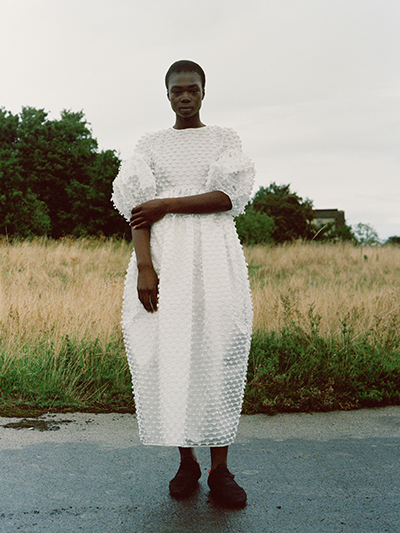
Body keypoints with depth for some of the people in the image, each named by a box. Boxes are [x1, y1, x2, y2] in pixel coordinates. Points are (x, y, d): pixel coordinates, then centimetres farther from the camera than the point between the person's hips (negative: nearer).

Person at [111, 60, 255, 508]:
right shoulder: (150, 145, 14)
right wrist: (144, 266, -13)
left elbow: (230, 196, -4)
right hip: (164, 256, 1)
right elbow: (137, 209, 1)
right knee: (170, 352, -3)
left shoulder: (225, 139, 13)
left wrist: (166, 205, -9)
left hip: (214, 256, 0)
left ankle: (220, 468, 3)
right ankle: (186, 461, 11)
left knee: (218, 350, -5)